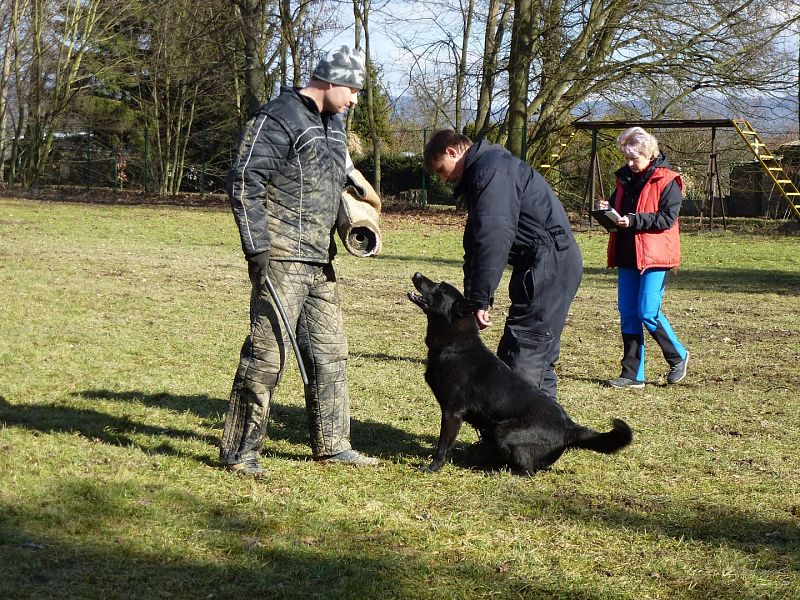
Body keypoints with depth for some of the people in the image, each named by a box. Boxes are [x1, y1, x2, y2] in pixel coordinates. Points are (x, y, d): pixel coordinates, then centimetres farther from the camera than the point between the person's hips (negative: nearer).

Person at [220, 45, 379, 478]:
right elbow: (243, 183, -16)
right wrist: (258, 248, -19)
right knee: (268, 350, -9)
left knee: (329, 350, 12)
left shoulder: (333, 125, 18)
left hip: (319, 261, 9)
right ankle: (239, 450, -2)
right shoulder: (278, 118, -11)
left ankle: (331, 444, 22)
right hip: (281, 258, -9)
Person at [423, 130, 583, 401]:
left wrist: (480, 299, -22)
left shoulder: (491, 169, -12)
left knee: (524, 362, -11)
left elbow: (494, 236, -23)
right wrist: (474, 299, 14)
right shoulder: (476, 176, 23)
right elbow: (475, 245, 23)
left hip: (549, 264, -11)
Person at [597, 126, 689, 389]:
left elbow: (668, 218, -15)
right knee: (627, 314, 5)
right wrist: (607, 211, 0)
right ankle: (632, 374, 9)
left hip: (654, 257, -7)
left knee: (648, 312, -10)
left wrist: (634, 220, -23)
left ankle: (678, 357, 13)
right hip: (627, 256, 7)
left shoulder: (667, 180, -7)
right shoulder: (625, 178, 14)